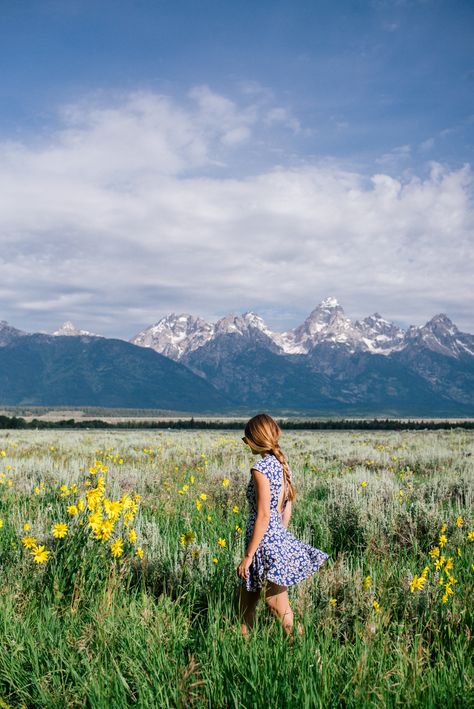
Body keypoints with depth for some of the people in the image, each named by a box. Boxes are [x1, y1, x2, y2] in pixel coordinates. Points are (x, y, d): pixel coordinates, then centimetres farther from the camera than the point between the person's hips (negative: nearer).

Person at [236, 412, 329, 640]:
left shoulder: (261, 468, -18)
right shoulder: (282, 464, 7)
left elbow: (263, 516, -21)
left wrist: (248, 556, -15)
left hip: (265, 544, -9)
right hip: (281, 541, 9)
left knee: (281, 612, 3)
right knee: (245, 602, 20)